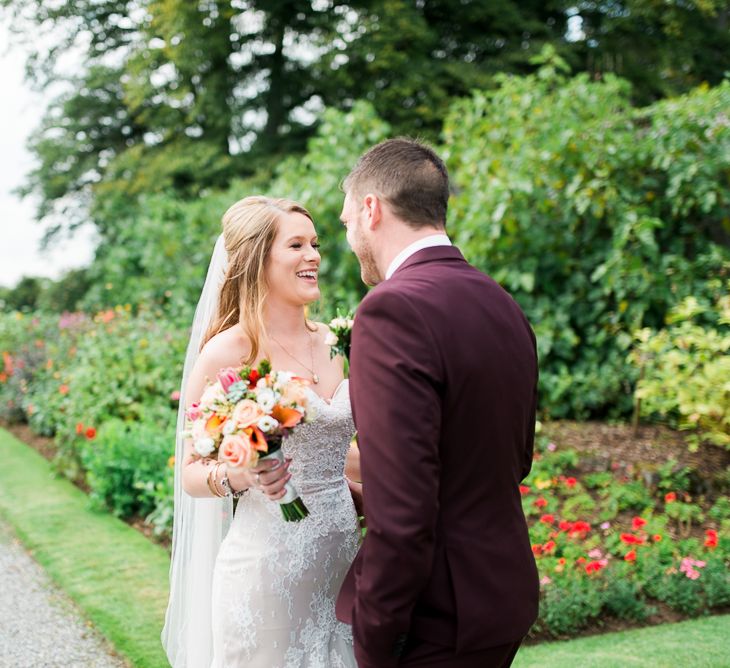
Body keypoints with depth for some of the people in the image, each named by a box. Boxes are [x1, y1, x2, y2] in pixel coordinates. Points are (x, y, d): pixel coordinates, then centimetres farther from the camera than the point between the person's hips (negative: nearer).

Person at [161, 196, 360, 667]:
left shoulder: (334, 343, 5)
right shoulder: (228, 352, -11)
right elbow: (191, 472, -7)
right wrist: (236, 477, -26)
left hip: (342, 558, 5)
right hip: (267, 570, -5)